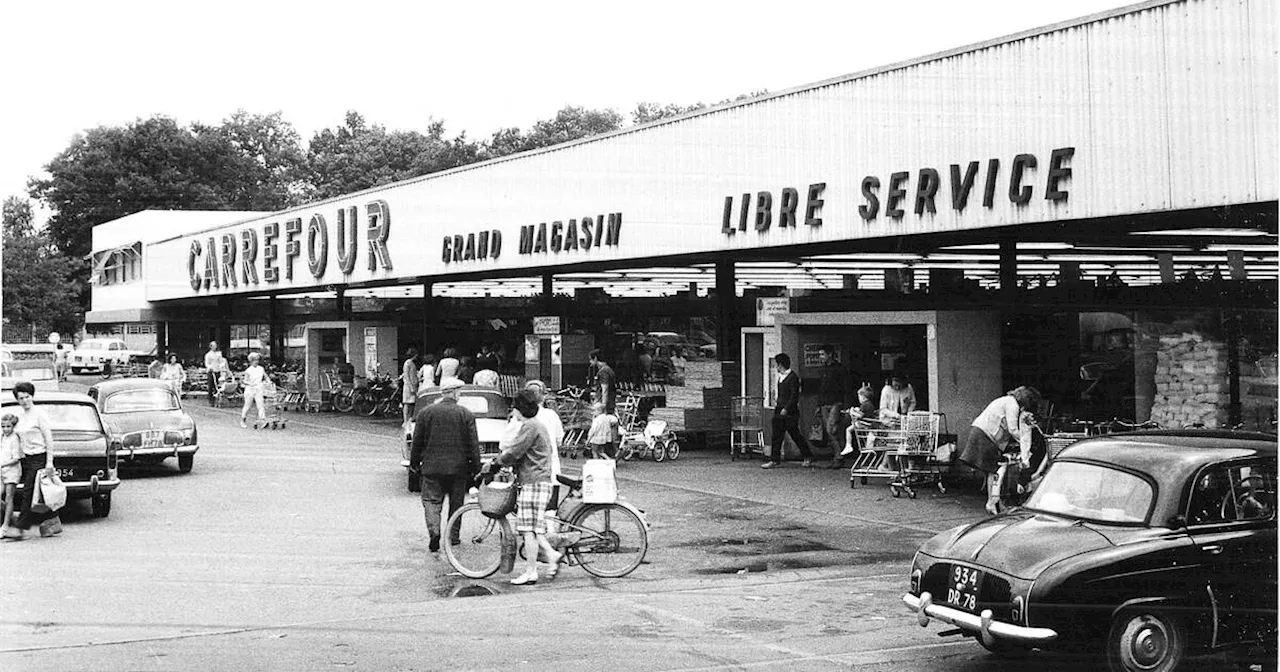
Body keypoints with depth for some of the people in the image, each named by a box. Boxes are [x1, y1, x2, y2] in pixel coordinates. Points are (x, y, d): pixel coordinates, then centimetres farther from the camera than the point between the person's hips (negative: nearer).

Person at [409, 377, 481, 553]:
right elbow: (473, 444, -2)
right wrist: (475, 467, 5)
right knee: (456, 503, 14)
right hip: (458, 467, 0)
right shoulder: (467, 414, -3)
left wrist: (414, 463, 14)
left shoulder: (425, 412, 0)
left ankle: (434, 531, -18)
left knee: (431, 501, 3)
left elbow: (417, 442, 4)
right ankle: (453, 536, 19)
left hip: (432, 466, 0)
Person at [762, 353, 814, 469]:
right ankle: (776, 460, 6)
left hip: (790, 413, -9)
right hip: (779, 412, 9)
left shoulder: (793, 377, -13)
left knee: (796, 435, -1)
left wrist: (786, 408, -21)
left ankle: (808, 457, 13)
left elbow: (794, 395, -18)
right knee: (776, 436, 4)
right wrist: (777, 404, 14)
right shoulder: (781, 377, 14)